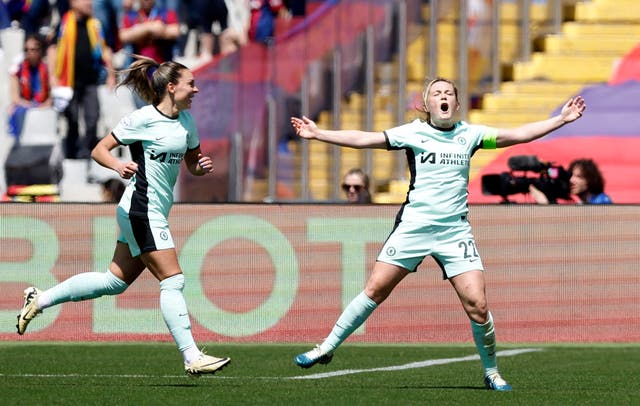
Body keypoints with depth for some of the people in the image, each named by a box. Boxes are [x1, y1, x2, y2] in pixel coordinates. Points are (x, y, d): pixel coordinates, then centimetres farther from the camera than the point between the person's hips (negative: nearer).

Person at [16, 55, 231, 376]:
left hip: (153, 213, 9)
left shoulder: (186, 120, 10)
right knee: (173, 281, -12)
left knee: (115, 282, 13)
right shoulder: (143, 119, -12)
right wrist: (118, 166, -29)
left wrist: (202, 167, -2)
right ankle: (192, 357, -12)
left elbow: (192, 163, 22)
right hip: (142, 209, -9)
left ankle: (39, 300, 25)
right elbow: (99, 150, -8)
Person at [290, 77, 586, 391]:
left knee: (477, 305, -10)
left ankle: (492, 373, 8)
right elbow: (364, 139, -1)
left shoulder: (469, 134, 7)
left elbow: (518, 135, 9)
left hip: (455, 232, 1)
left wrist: (561, 119, 5)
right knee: (375, 289, -5)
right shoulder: (413, 133, 2)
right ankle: (327, 348, 9)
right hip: (413, 225, -1)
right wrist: (318, 134, -7)